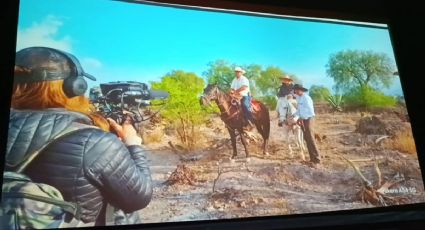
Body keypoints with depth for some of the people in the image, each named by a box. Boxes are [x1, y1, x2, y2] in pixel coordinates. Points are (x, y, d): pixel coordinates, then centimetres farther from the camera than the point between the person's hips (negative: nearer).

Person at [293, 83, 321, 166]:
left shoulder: (306, 98, -18)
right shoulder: (298, 98, 9)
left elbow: (311, 111, -20)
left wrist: (302, 118, -20)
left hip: (308, 119, -9)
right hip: (303, 120, 9)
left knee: (311, 139, -9)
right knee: (307, 139, 11)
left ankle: (317, 159, -5)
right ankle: (312, 158, 18)